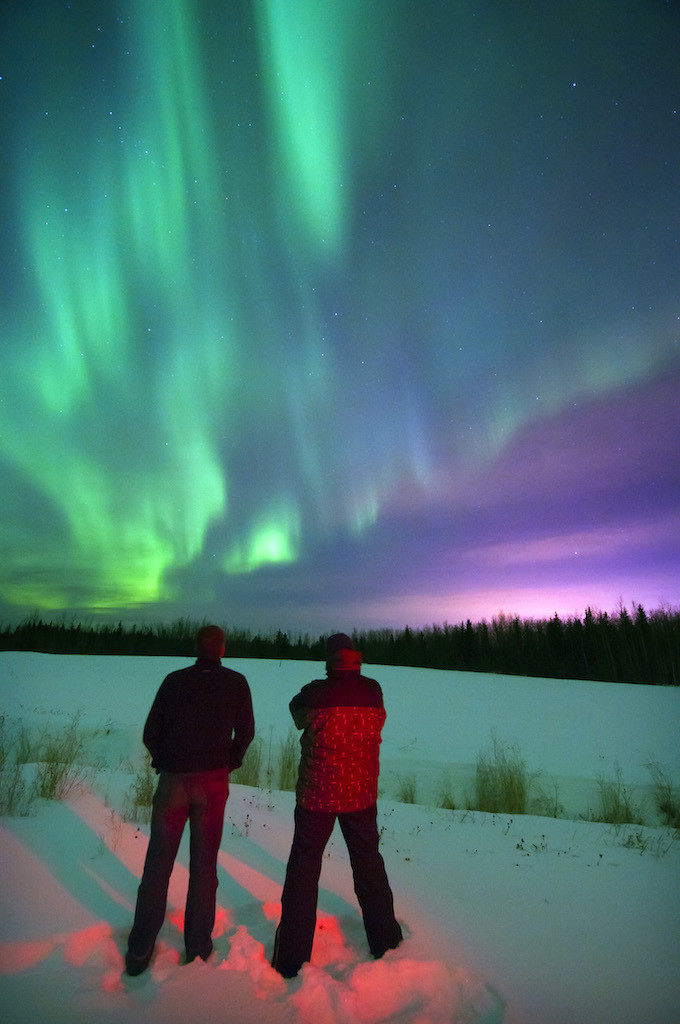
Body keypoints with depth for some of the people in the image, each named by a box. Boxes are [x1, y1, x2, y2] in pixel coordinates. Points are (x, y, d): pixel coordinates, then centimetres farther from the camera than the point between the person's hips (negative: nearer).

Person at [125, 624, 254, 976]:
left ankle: (139, 952, 25)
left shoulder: (175, 680, 1)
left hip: (173, 779, 1)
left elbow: (150, 733, 2)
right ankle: (198, 947, 24)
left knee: (158, 864, 15)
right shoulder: (235, 682, -2)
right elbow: (245, 732, -1)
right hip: (213, 781, -1)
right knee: (204, 865, 13)